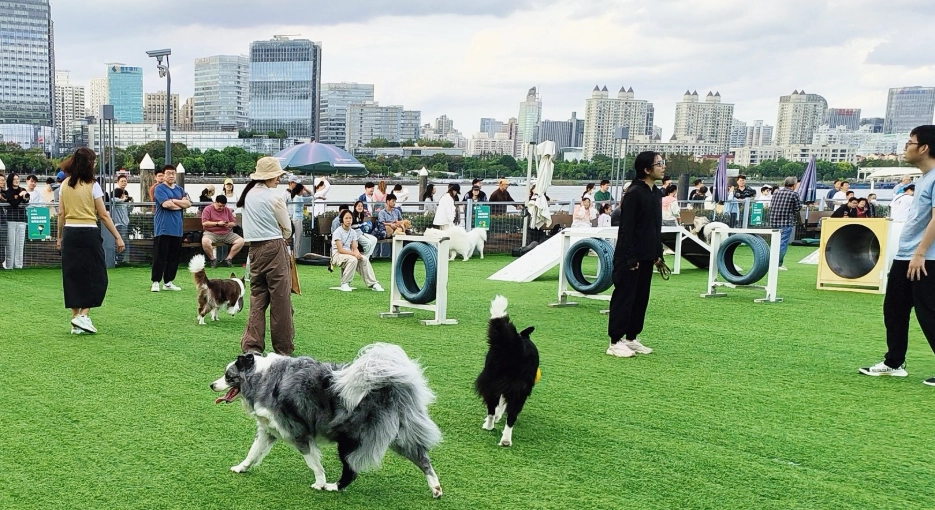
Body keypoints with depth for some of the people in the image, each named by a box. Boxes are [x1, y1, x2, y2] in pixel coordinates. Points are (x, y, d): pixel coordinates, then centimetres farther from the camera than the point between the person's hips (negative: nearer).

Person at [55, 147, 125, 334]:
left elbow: (61, 213, 8)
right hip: (88, 233, -5)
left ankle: (76, 322, 14)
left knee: (72, 276, 10)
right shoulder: (92, 185, -7)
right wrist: (118, 237, -3)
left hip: (69, 233, 5)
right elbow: (103, 215, -8)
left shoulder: (65, 185, 7)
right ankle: (83, 315, -5)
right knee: (95, 275, 6)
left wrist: (60, 237, 17)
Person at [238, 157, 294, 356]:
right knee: (280, 300, 1)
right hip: (275, 248, -7)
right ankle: (283, 348, 7)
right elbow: (287, 229, -1)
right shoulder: (274, 197, -10)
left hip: (254, 248, 7)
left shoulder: (249, 194, 10)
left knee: (257, 297, 11)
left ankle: (252, 346, 7)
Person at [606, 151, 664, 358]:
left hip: (646, 257, 9)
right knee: (624, 298, -2)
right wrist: (630, 258, -19)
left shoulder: (656, 193, 11)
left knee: (641, 299, 12)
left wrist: (658, 254, 15)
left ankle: (632, 338, 22)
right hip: (630, 257, -9)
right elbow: (626, 227, -18)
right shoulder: (634, 193, -15)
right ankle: (615, 342, 4)